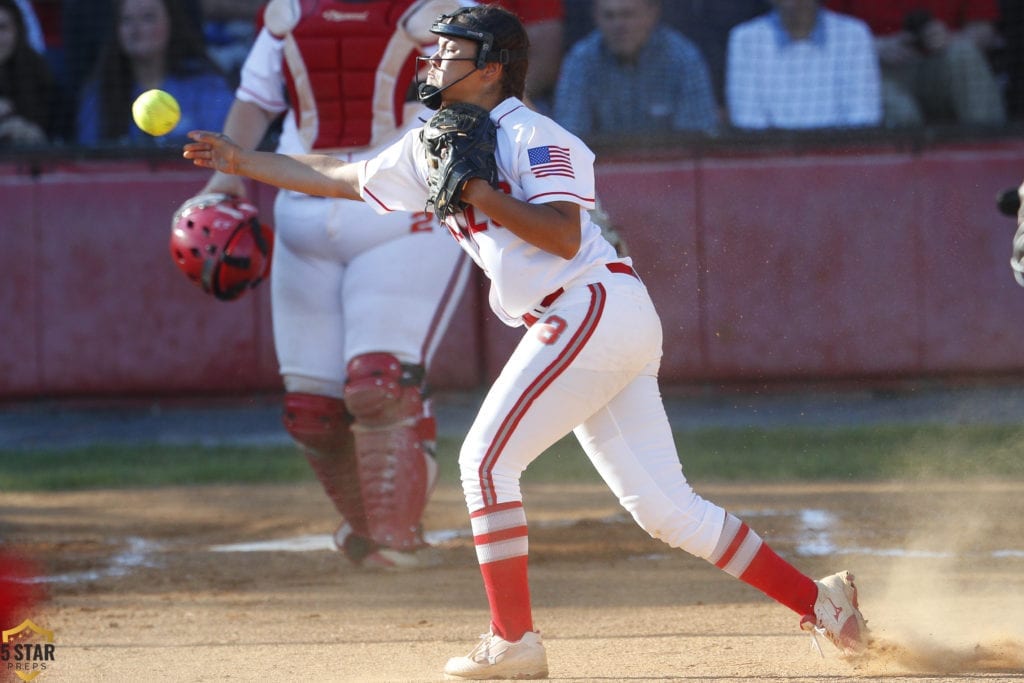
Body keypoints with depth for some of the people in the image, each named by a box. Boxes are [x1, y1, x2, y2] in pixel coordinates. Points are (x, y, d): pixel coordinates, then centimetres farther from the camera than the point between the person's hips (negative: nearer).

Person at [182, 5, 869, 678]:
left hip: (594, 311, -9)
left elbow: (564, 236, -20)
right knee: (663, 505, 5)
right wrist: (241, 160, 23)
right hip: (573, 327, 9)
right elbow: (340, 178, 23)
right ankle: (819, 600, 7)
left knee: (486, 462, -8)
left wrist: (478, 192, -18)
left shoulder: (533, 137, -9)